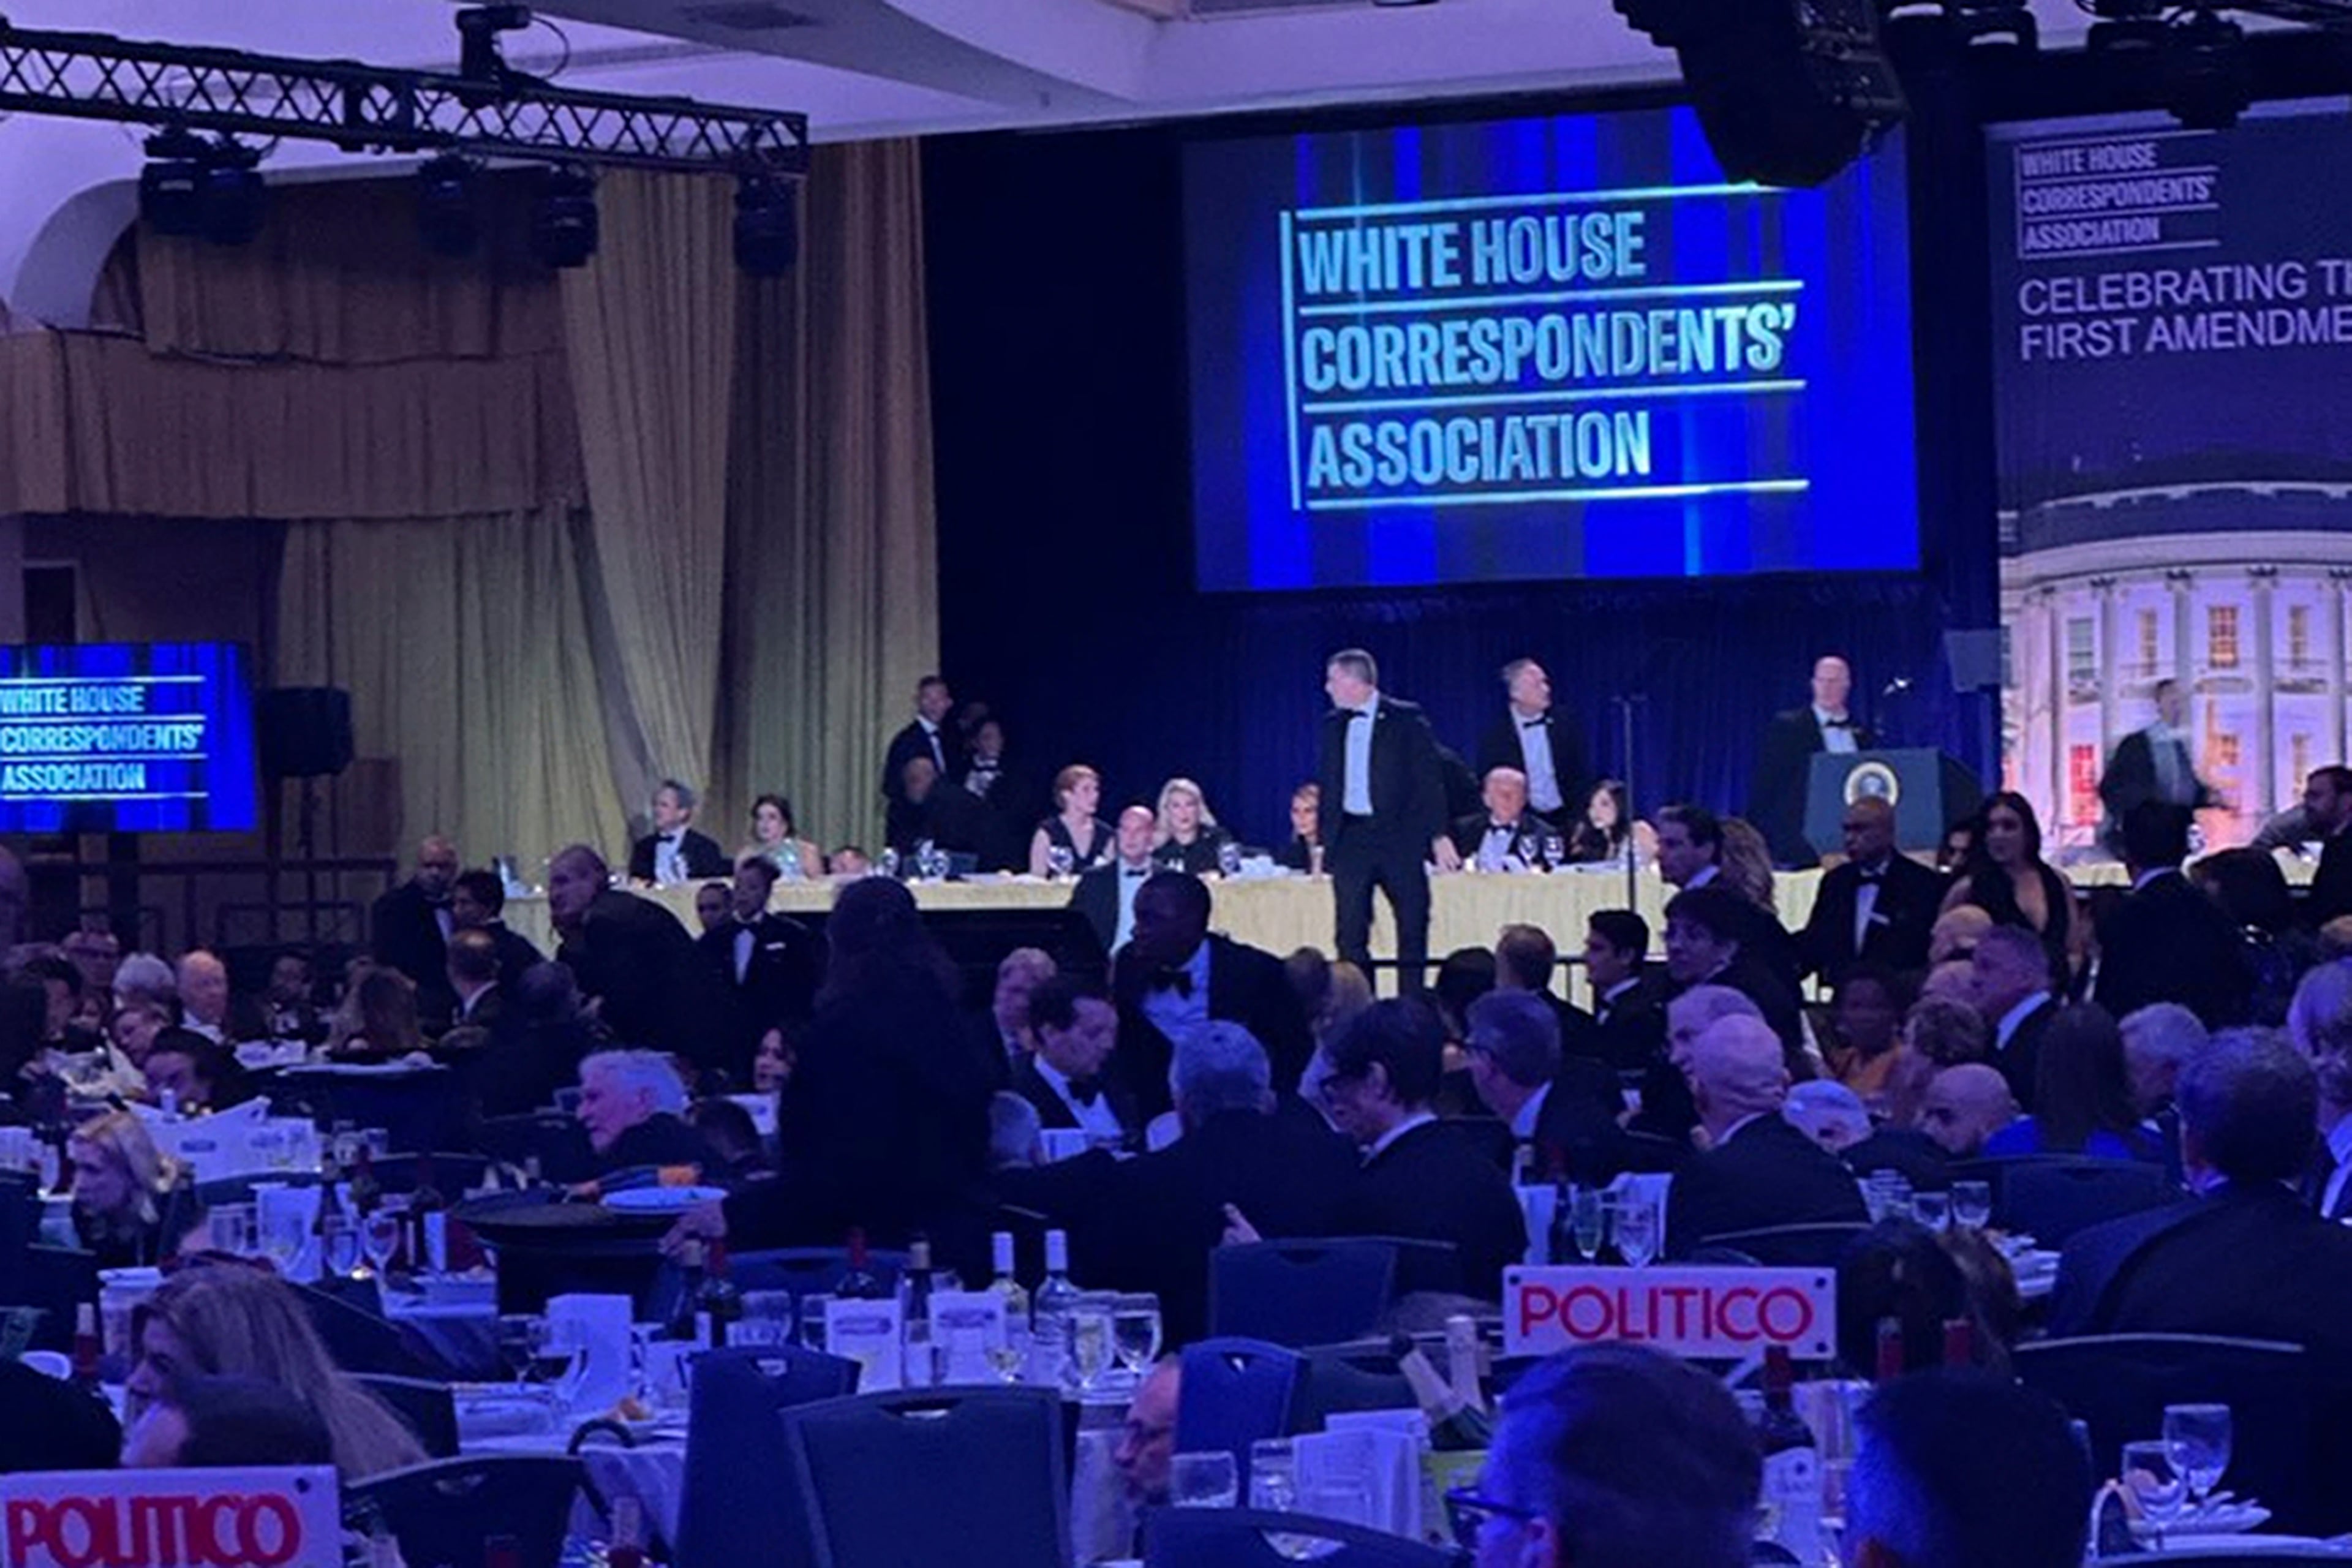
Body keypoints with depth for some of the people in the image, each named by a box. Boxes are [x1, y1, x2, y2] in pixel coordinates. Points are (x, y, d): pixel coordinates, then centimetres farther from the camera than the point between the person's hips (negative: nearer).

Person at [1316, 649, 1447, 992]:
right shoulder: (1333, 726, 11)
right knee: (1350, 932, 0)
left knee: (1412, 925, -1)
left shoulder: (1406, 720, -3)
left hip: (1399, 835, -4)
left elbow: (1429, 779, -4)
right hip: (1350, 837, 4)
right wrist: (1322, 840, 11)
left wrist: (1439, 835, -9)